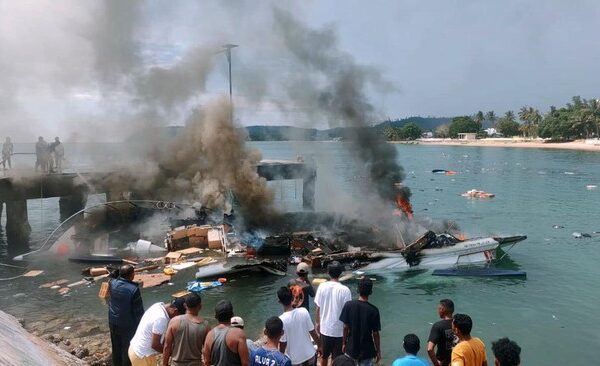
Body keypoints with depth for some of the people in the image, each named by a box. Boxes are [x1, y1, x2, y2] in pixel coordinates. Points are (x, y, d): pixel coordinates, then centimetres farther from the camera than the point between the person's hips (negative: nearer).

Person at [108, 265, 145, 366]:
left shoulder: (112, 283, -9)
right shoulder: (134, 289, -26)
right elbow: (138, 310, -18)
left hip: (113, 322, 6)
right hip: (128, 325, -6)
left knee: (116, 347, 22)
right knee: (128, 349, 12)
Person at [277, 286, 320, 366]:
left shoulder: (281, 320, -22)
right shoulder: (304, 311, -14)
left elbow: (283, 344, -15)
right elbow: (313, 332, -5)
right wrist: (319, 346, 11)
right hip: (309, 355, 3)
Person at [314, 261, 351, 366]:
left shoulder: (322, 287, -9)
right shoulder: (344, 290, -19)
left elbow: (318, 308, -1)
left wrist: (318, 323, 13)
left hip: (324, 328, 3)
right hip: (339, 330, -3)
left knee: (324, 355, 22)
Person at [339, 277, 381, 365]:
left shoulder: (348, 305, -12)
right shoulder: (373, 310, -16)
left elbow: (345, 327, -5)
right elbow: (375, 333, -10)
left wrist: (344, 343, 9)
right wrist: (378, 351, 3)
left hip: (351, 348, 2)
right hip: (367, 350, -2)